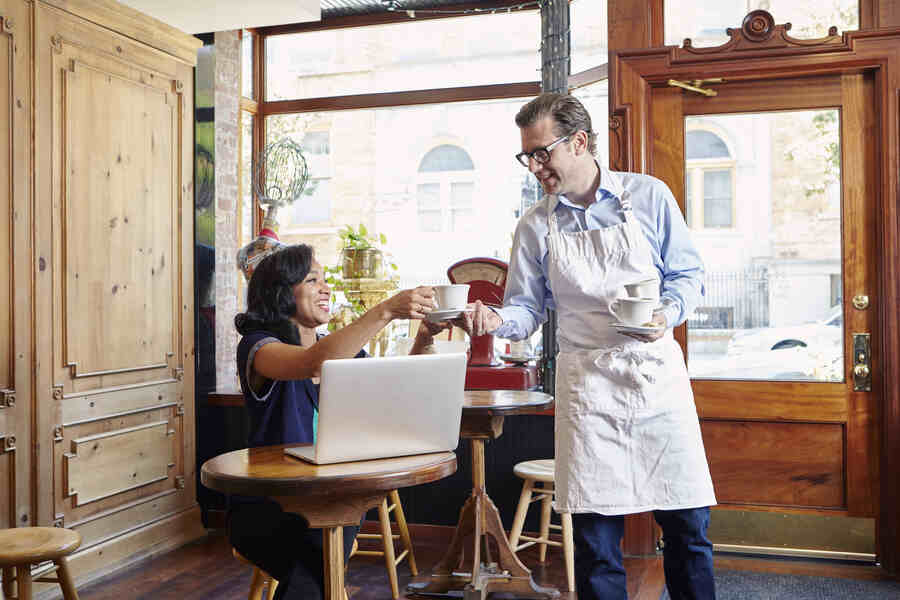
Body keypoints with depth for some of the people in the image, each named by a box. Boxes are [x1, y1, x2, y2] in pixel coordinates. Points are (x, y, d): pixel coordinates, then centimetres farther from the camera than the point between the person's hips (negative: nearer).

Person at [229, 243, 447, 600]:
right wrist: (387, 310, -33)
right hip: (266, 506, -4)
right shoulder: (257, 346, -7)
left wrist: (422, 341, -16)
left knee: (318, 567, -29)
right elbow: (315, 362, -29)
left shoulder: (342, 349, 13)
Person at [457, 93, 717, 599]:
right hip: (587, 381, 1)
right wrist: (496, 319, -15)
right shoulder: (536, 226, 7)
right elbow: (527, 309, 6)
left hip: (656, 371, 0)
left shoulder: (649, 196, 3)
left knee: (688, 523, 3)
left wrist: (666, 314, -13)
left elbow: (689, 275, 6)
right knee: (595, 534, 3)